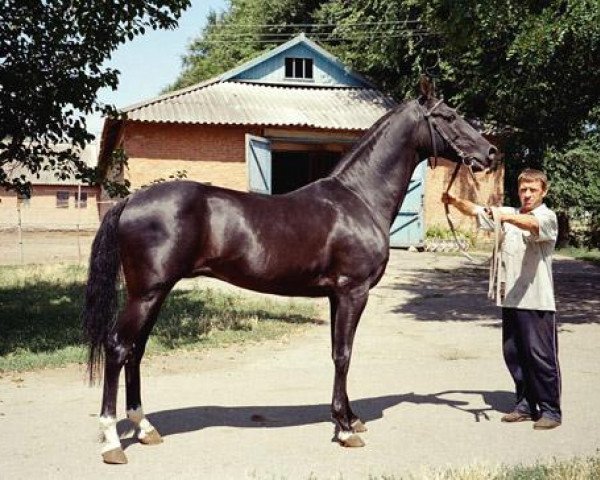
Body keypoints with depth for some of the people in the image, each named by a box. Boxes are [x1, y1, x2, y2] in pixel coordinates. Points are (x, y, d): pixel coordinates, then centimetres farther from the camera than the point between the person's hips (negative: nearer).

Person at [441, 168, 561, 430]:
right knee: (513, 354, 11)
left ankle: (551, 410, 8)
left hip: (538, 300, -6)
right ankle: (526, 405, 24)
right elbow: (476, 210, 6)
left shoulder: (547, 217, -4)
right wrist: (456, 201, -14)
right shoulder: (510, 214, 14)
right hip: (510, 299, 6)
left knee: (541, 355, -3)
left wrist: (505, 217, -46)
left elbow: (533, 224, -28)